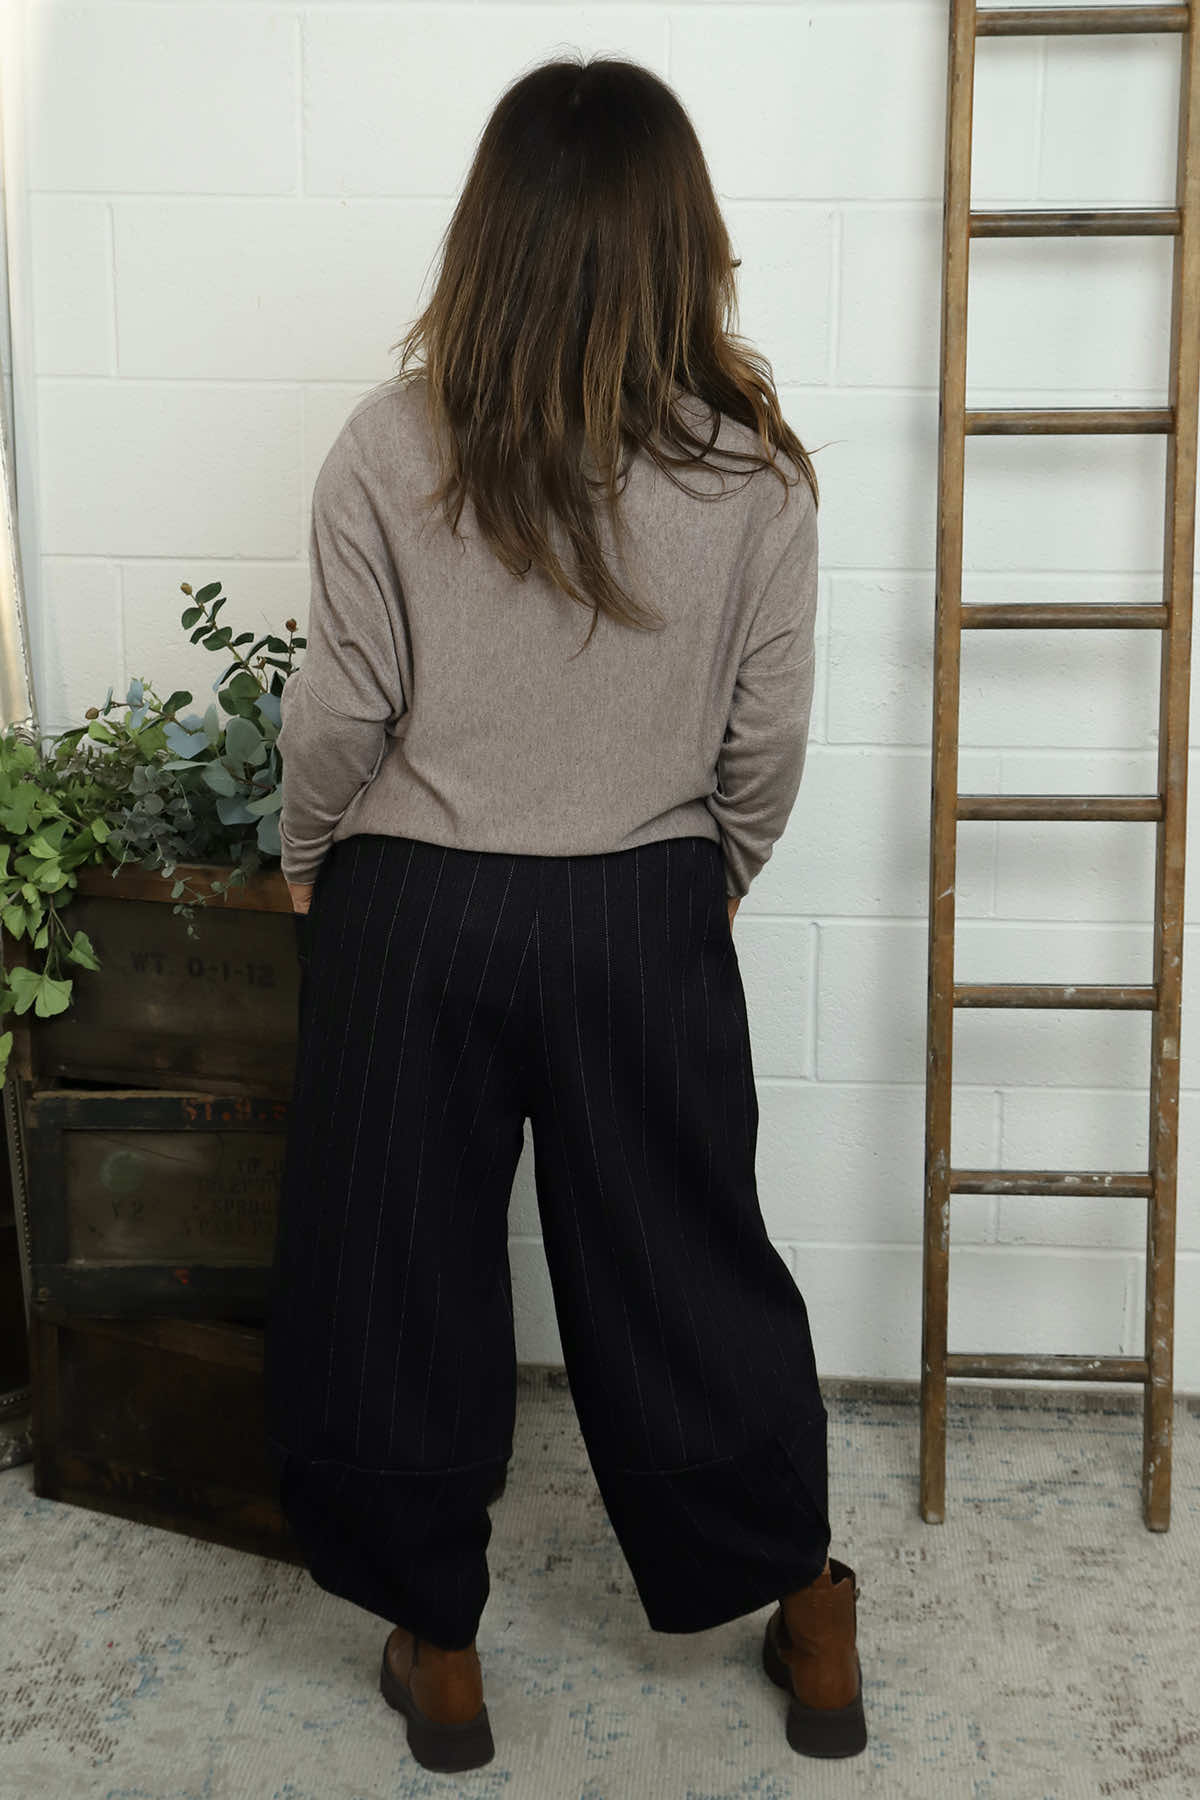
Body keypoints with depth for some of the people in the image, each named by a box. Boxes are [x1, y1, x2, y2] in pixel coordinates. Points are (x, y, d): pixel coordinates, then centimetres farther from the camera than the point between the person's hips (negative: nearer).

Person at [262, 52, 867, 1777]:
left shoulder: (390, 447, -11)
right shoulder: (754, 465, -8)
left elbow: (338, 714, -7)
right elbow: (769, 743, -4)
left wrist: (310, 861, 12)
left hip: (414, 920, -1)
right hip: (645, 925, 2)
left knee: (399, 1278, 16)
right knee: (688, 1267, 17)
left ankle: (438, 1648, 31)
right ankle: (810, 1626, 33)